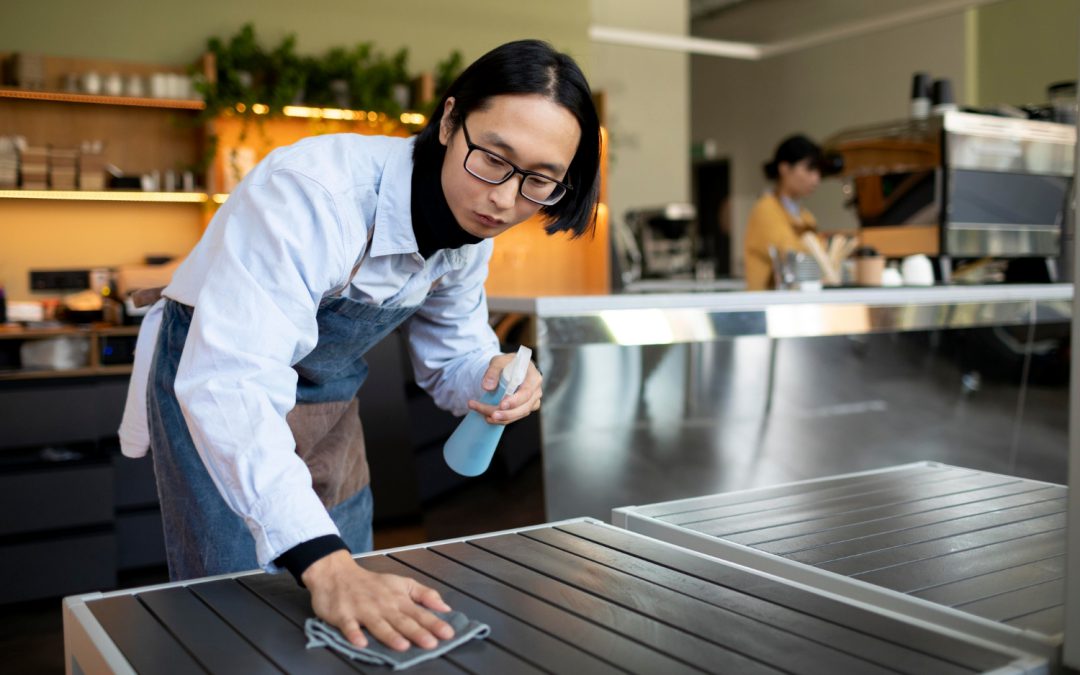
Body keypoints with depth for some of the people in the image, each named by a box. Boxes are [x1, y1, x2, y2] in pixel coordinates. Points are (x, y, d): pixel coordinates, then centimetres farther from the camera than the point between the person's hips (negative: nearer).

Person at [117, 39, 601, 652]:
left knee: (360, 612, 11)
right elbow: (233, 381, -45)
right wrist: (323, 562, -55)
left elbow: (450, 356, 0)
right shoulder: (313, 192, -37)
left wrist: (488, 376, -25)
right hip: (217, 379, -6)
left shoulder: (473, 225, -12)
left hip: (330, 394, 6)